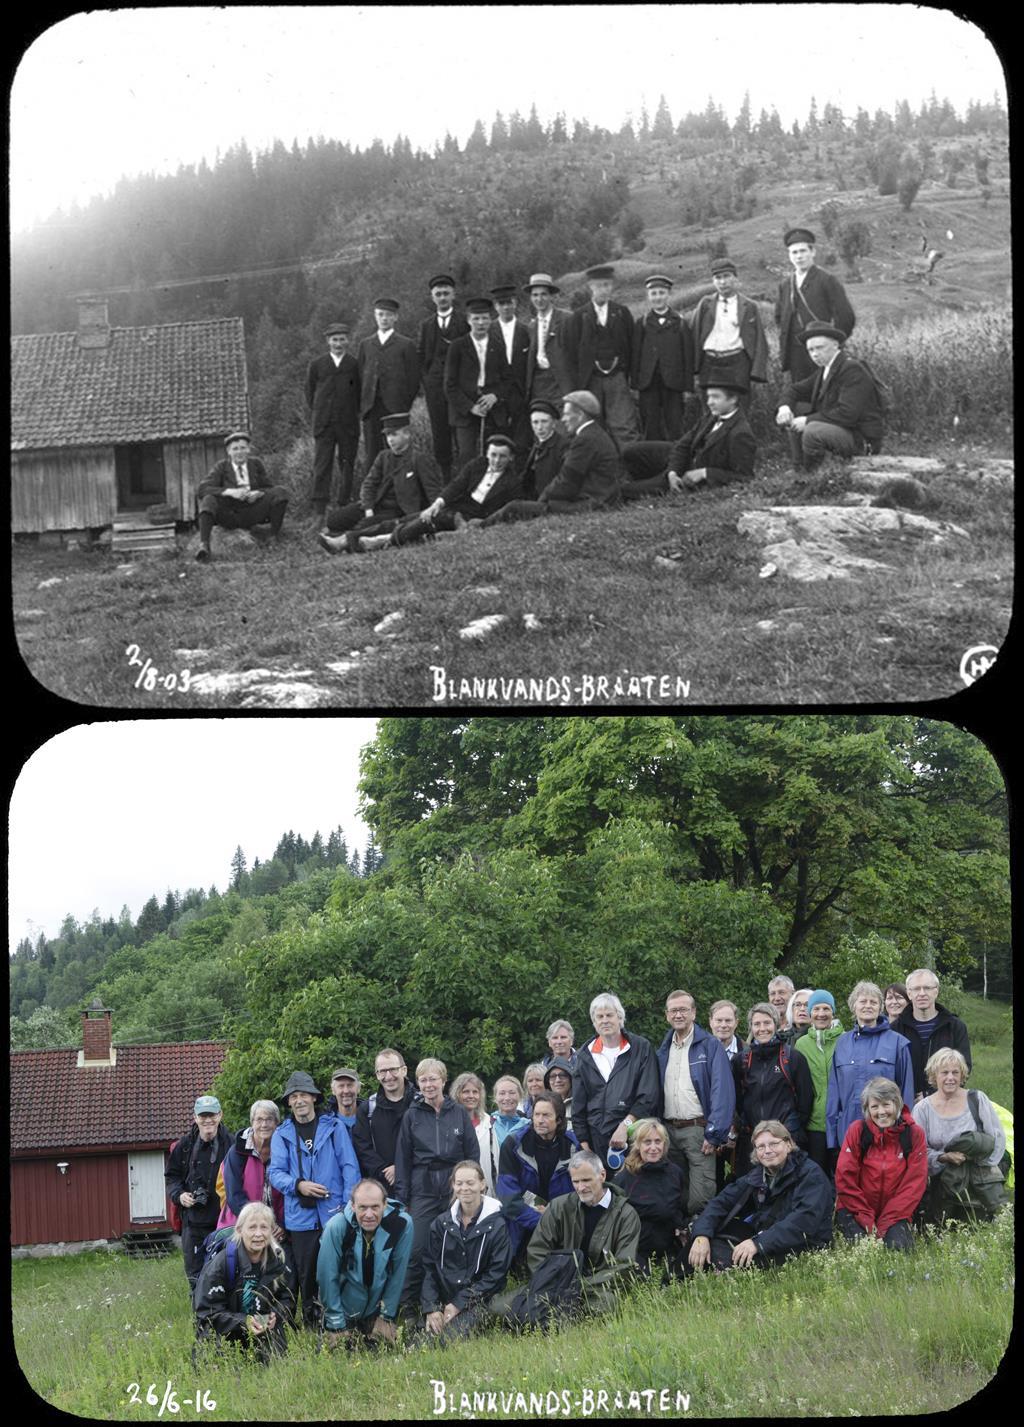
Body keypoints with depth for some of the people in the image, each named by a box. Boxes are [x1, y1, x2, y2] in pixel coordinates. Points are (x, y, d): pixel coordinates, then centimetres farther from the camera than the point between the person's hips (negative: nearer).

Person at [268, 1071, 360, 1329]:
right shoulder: (282, 1134, 9)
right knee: (306, 1275, 4)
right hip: (301, 1217, 1)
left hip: (335, 1213, -1)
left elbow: (349, 1167, 2)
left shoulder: (334, 1127, 6)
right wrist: (298, 1185, -17)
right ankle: (311, 1325, 13)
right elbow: (276, 1172, 2)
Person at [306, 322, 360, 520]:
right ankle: (319, 509, -5)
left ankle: (345, 505, 12)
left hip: (348, 423, 0)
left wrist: (355, 412, 6)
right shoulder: (317, 365, 6)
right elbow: (309, 391, 13)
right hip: (323, 423, 0)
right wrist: (317, 412, 10)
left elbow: (361, 392, 8)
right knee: (321, 465, -4)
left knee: (347, 465, 4)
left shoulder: (354, 365, 3)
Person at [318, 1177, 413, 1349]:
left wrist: (387, 1314, -3)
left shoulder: (402, 1224, -22)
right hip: (344, 1308, -2)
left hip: (377, 1308, 2)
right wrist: (337, 1324, -11)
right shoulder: (337, 1227, -26)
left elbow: (398, 1273, -9)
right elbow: (327, 1276, -17)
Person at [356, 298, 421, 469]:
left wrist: (405, 405, -2)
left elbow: (413, 378, 4)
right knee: (372, 454, 0)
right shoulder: (365, 344, 16)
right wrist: (361, 405, 6)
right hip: (370, 408, 3)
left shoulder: (406, 345, 5)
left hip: (395, 409, -3)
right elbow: (360, 376, 15)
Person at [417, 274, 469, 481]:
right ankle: (445, 481, 7)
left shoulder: (465, 322, 3)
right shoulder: (426, 326, 13)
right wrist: (426, 379, 1)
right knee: (439, 435, 2)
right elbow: (420, 356, 14)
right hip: (435, 386, 3)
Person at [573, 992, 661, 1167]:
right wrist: (583, 1142, 6)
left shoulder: (642, 1048, 4)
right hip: (596, 1138, 2)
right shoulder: (586, 1055, 13)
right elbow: (578, 1104, 14)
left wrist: (625, 1125, -13)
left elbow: (649, 1096, -4)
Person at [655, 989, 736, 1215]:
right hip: (669, 1130, 6)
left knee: (700, 1196, -11)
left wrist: (715, 1134, -17)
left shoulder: (709, 1046, -3)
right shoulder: (664, 1050, 15)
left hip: (697, 1129, -6)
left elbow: (722, 1092, -11)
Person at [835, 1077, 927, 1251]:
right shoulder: (857, 1131, -4)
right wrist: (866, 1219, -13)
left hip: (895, 1213, 0)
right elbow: (844, 1179, -6)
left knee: (898, 1245, -25)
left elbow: (915, 1182, -6)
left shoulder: (914, 1133, -2)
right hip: (856, 1210, 0)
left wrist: (886, 1222, -13)